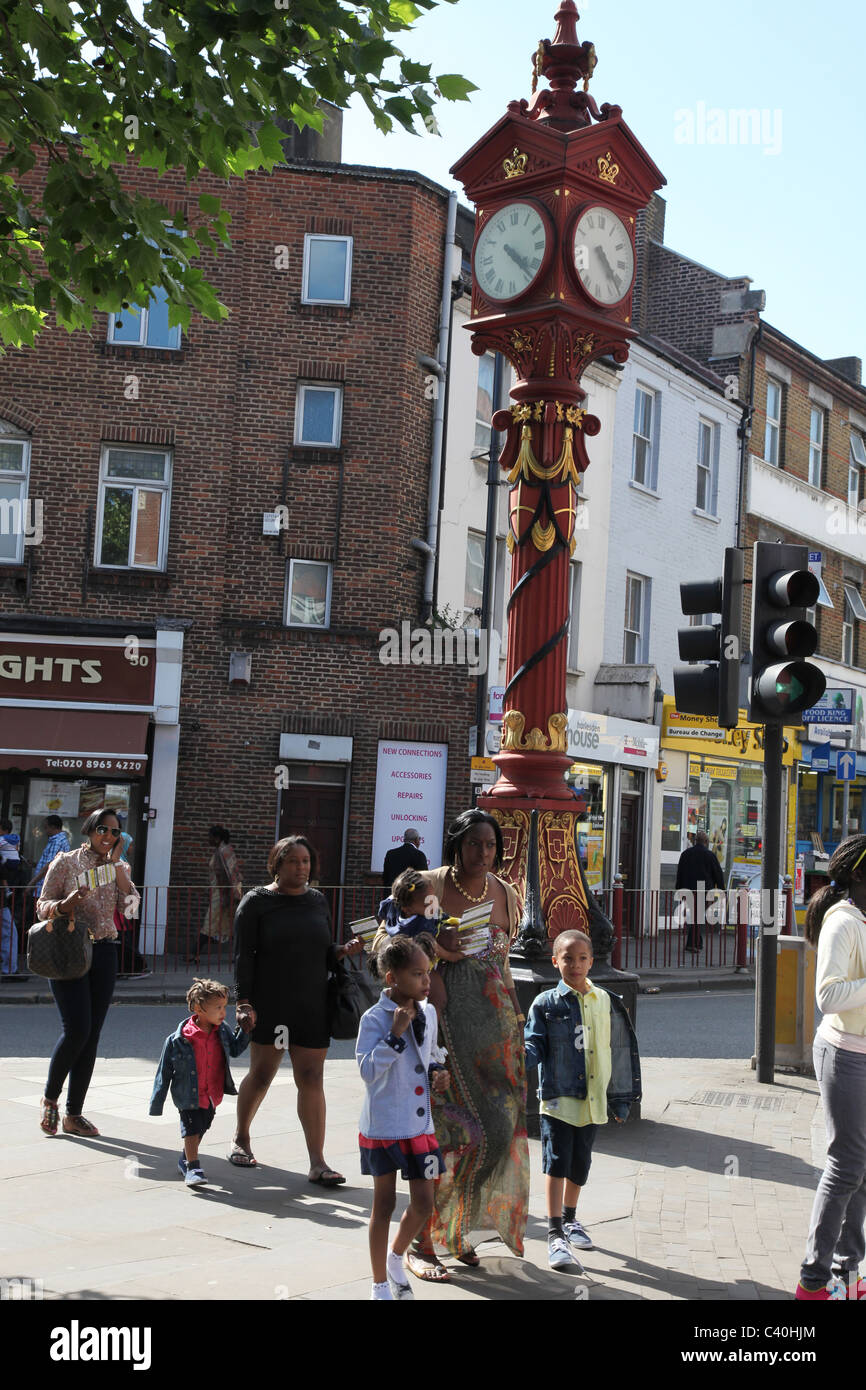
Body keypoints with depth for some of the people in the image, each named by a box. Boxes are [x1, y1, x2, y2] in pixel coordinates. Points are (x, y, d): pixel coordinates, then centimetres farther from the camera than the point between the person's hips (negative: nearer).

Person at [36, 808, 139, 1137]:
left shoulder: (118, 867, 11)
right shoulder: (65, 862, 0)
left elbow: (131, 908, -2)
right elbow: (42, 907, 0)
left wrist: (117, 866, -7)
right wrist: (64, 905, -21)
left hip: (104, 953, 4)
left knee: (91, 1036, 3)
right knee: (77, 1029, -14)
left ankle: (74, 1114, 12)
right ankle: (50, 1099, 8)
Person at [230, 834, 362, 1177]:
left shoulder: (317, 901, 12)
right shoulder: (257, 902, -1)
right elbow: (243, 956, -5)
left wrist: (344, 951, -4)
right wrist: (244, 1002, -13)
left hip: (312, 1007, 3)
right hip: (269, 1005, -3)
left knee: (311, 1079, -1)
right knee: (261, 1074, 6)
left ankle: (317, 1162, -2)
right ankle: (240, 1138, 31)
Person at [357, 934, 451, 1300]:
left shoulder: (428, 1012, 3)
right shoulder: (375, 1019, -15)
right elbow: (368, 1070, -22)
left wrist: (437, 1071, 0)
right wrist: (396, 1033, -28)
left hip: (419, 1125, 5)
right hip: (382, 1127, -5)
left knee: (423, 1204, 6)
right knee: (384, 1204, 8)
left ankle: (396, 1257, 35)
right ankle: (381, 1283, 22)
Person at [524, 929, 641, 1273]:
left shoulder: (605, 1002, 5)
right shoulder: (546, 1003, -3)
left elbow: (617, 1052, 11)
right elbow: (534, 1047, -6)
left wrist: (620, 1099, 13)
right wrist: (518, 1059, -29)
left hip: (592, 1099, 4)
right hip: (558, 1097, -4)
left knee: (580, 1163, 15)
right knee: (557, 1161, -9)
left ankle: (569, 1219, 37)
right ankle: (555, 1235, -4)